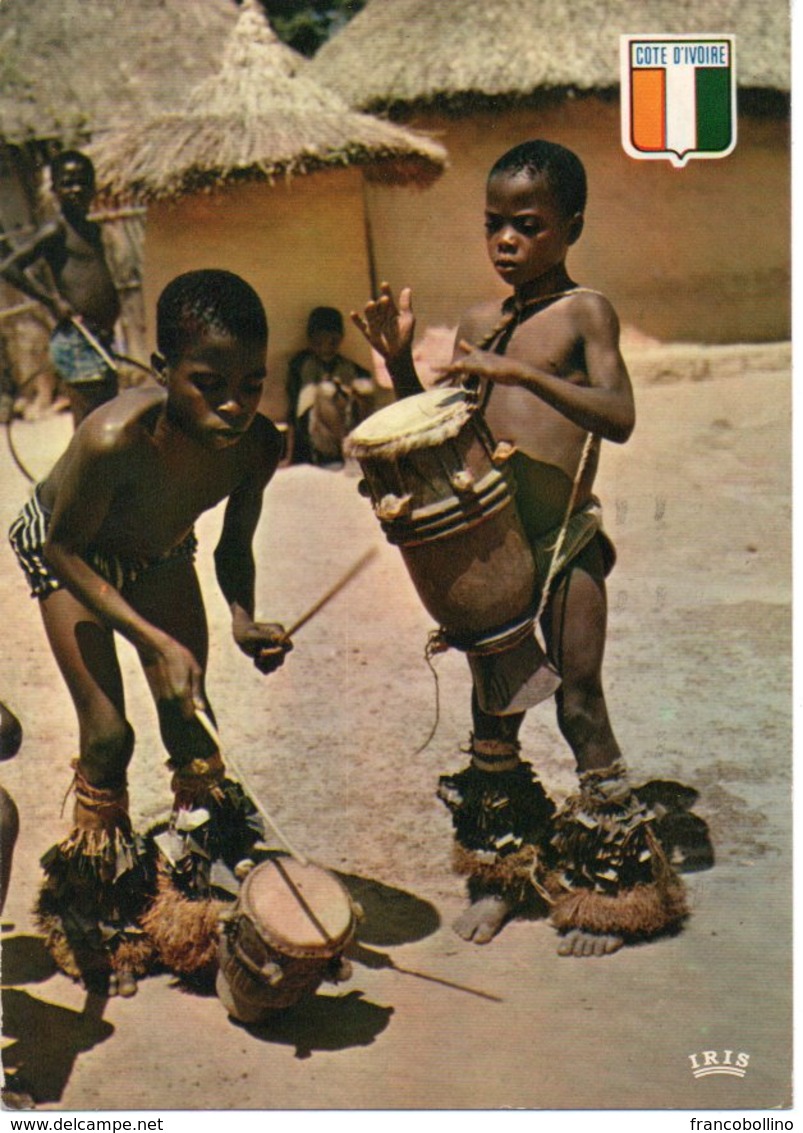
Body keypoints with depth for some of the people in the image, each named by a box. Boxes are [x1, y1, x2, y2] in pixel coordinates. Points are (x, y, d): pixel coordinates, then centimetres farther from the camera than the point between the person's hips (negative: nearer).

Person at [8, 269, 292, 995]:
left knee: (191, 723, 4)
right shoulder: (114, 439, -43)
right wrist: (155, 640, -31)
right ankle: (102, 914, 14)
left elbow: (234, 546, -9)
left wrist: (244, 619, -28)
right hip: (68, 551, -4)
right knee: (107, 733, -7)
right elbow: (65, 549, -26)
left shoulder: (258, 445, -29)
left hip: (160, 553, 4)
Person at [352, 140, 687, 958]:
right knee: (493, 708, 13)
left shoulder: (584, 312, -4)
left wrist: (521, 372, -27)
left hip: (567, 539, -5)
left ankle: (608, 885, 15)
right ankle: (500, 870, 29)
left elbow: (618, 416, -18)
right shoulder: (477, 326, 12)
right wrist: (400, 362, 3)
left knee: (579, 705, 0)